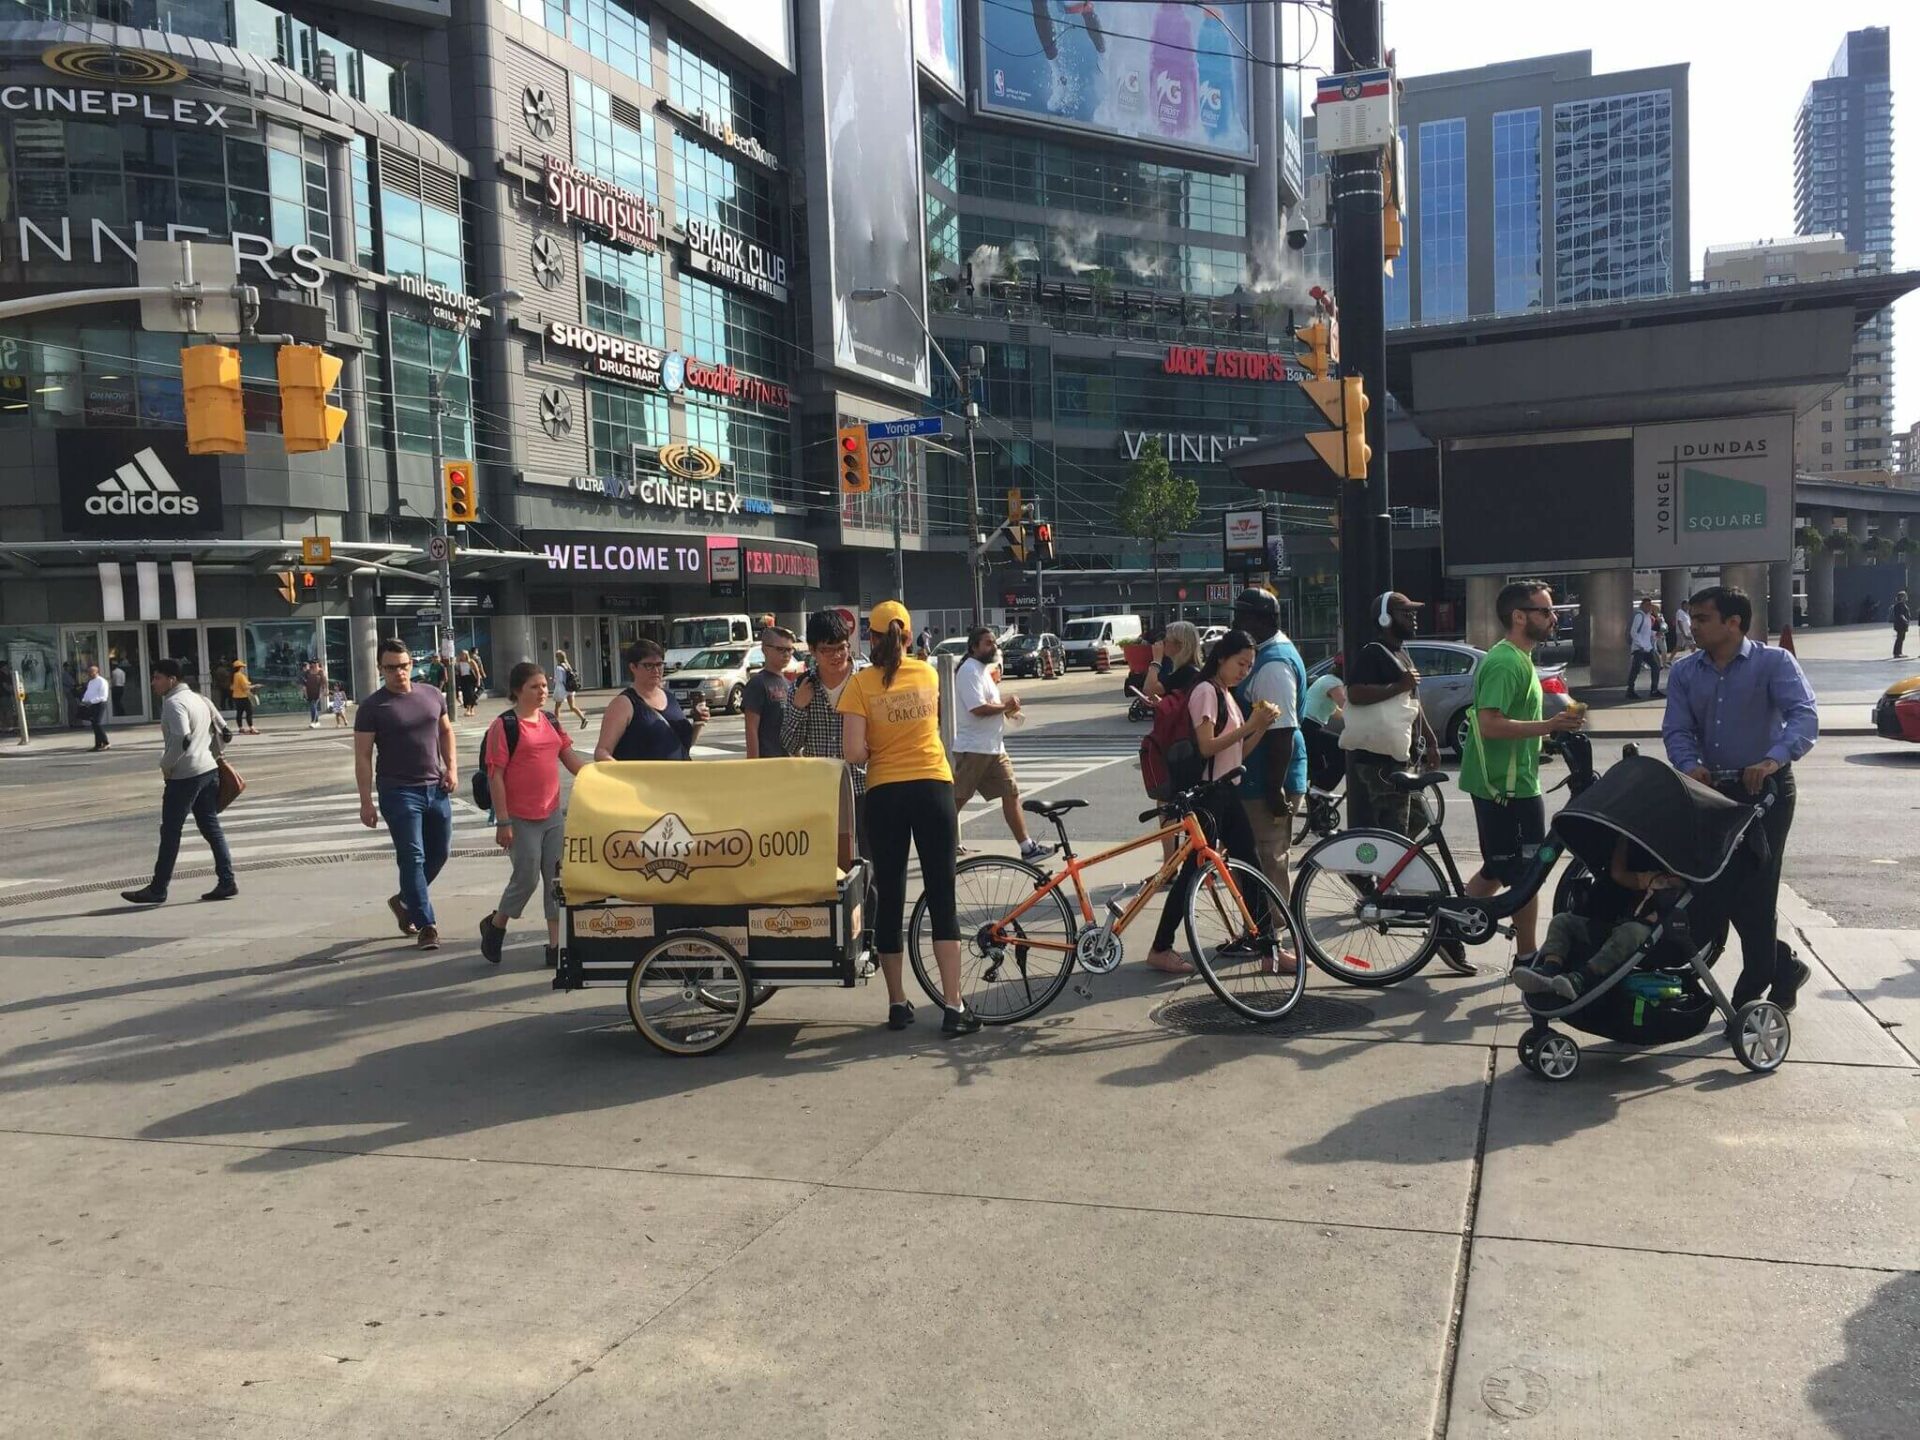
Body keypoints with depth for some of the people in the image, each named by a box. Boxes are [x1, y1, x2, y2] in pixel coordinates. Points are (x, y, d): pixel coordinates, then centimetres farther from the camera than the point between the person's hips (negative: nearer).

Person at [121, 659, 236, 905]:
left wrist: (166, 766, -12)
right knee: (211, 827, 10)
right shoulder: (198, 699, 15)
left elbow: (181, 739, -24)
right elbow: (223, 731, 18)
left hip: (184, 776, -9)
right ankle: (226, 883, 7)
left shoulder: (174, 703, -12)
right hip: (209, 771, 9)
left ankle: (158, 889, 7)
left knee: (170, 832, 0)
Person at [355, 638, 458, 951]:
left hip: (436, 788, 5)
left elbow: (446, 731, 20)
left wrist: (451, 767, 4)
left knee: (440, 852, 13)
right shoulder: (372, 707, -7)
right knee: (412, 857, -4)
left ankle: (404, 900, 35)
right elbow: (363, 756, -7)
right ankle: (426, 925, 0)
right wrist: (366, 802, -12)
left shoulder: (432, 695, 7)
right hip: (399, 792, -5)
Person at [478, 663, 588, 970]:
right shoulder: (504, 725, -10)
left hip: (552, 815, 7)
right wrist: (503, 822, -15)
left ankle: (556, 945, 14)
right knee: (527, 878, -1)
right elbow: (496, 775, -12)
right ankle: (495, 925, 25)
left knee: (556, 878, 7)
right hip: (521, 818, -7)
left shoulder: (551, 722, 10)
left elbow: (571, 758, 16)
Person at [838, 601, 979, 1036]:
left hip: (884, 793, -1)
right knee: (942, 898, 2)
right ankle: (953, 1007, -1)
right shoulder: (928, 673, 4)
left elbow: (854, 752, -13)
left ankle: (897, 1003, 15)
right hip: (933, 788, 1)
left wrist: (875, 752, 7)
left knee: (889, 898, 9)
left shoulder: (860, 683, -5)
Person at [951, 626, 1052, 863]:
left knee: (1011, 794, 6)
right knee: (956, 801, -3)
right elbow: (978, 708, -25)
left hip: (994, 747, 10)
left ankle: (1027, 847, 8)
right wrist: (1005, 705, -10)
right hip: (973, 748, -10)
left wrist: (1007, 705, 7)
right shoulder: (970, 671, -15)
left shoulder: (984, 669, 16)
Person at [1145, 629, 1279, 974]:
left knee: (1251, 867, 8)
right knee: (1194, 870, -6)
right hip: (1208, 794, -9)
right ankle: (1160, 949, 2)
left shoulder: (1226, 695, 18)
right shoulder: (1206, 691, -11)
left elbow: (1238, 750, 15)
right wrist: (1249, 725, -19)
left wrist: (1261, 727, 1)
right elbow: (1206, 746, -20)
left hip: (1228, 792, 9)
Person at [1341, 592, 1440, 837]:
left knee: (1417, 819, 16)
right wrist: (1399, 686, -25)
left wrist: (1430, 739, 27)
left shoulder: (1400, 653, 19)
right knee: (1392, 830, -10)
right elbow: (1355, 694, -27)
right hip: (1379, 759, -10)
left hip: (1400, 756, 10)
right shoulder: (1373, 653, -12)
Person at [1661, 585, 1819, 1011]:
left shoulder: (1774, 663, -8)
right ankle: (1782, 965, 30)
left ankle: (1751, 996, 10)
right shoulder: (1685, 673, 6)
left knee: (1754, 891, -3)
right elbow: (1677, 730, -4)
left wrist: (1773, 759, -40)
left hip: (1765, 790, -5)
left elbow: (1805, 716, -22)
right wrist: (1690, 765, -25)